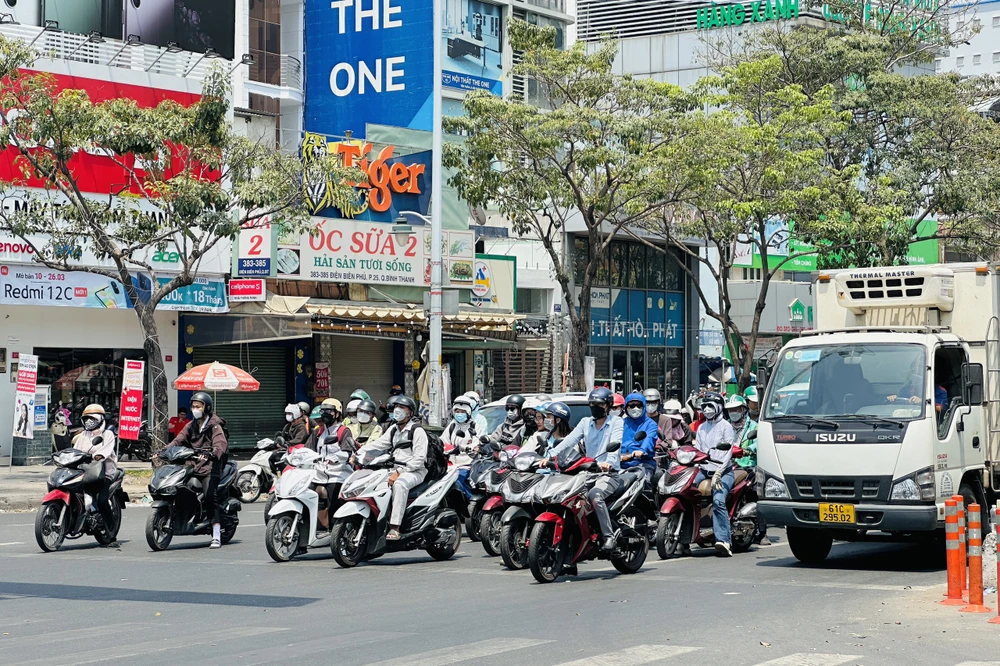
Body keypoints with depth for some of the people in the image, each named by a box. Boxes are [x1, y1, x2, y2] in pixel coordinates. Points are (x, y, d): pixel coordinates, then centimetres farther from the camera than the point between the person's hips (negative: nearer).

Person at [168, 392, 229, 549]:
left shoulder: (214, 425, -1)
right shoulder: (191, 426, 21)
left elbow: (220, 443, -18)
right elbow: (178, 440, 12)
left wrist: (213, 454, -40)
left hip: (210, 466, -7)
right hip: (192, 465, 7)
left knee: (210, 497, -21)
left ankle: (217, 536, -23)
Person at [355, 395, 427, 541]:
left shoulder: (417, 431, -6)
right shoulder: (393, 429, 18)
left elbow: (419, 459, -14)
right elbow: (377, 444, 13)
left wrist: (399, 473, -22)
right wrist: (358, 455, -5)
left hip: (415, 471, -8)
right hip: (396, 469, 8)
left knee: (399, 484, -37)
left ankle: (395, 528, -42)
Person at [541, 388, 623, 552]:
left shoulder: (616, 422, 1)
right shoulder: (586, 422, 16)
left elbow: (615, 445, -17)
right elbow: (569, 441, 3)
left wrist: (609, 462, -38)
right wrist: (550, 456, -13)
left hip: (609, 474, -6)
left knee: (594, 495, -34)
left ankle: (608, 537, -30)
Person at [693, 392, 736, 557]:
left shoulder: (726, 426, 1)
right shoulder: (701, 428, 21)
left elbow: (727, 452, -9)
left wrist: (718, 473, -20)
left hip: (724, 471, -6)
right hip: (703, 470, 6)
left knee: (718, 500, -29)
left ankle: (723, 540, -32)